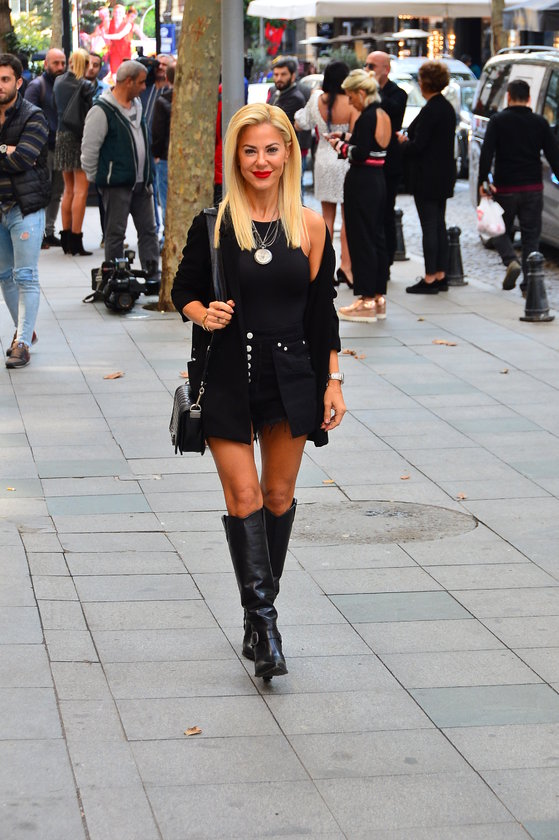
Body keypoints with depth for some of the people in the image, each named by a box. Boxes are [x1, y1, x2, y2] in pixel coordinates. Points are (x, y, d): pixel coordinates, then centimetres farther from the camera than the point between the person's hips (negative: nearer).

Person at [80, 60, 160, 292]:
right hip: (116, 183, -8)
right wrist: (95, 178, -4)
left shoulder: (137, 104, 13)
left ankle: (153, 279, 11)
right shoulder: (102, 110, -13)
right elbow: (89, 148, -11)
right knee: (115, 233, -1)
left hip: (141, 182, 8)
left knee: (148, 230, 7)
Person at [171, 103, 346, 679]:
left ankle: (260, 610, 24)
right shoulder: (214, 224, -4)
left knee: (278, 495, 9)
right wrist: (202, 313, -15)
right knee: (243, 497, -7)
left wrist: (332, 382, 4)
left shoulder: (310, 226, 1)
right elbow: (184, 290, 7)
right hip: (227, 377, -2)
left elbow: (323, 310, 6)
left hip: (290, 376, 2)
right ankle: (263, 619, -3)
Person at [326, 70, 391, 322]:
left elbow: (360, 154, -20)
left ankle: (366, 300, 0)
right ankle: (378, 297, 19)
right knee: (377, 238, 13)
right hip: (379, 180, 9)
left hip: (362, 182, -9)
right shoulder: (383, 116, 10)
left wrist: (340, 146, -4)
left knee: (361, 240, -3)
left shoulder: (366, 117, -16)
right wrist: (345, 137, 16)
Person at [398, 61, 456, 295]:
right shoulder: (447, 108, 10)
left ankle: (430, 278, -3)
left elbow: (418, 146, -20)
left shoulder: (430, 110, -18)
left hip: (428, 177, -9)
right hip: (444, 175, 9)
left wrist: (403, 142, 0)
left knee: (430, 227, -5)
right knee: (439, 225, 13)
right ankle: (441, 275, 17)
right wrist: (408, 140, 14)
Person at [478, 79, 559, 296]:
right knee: (531, 235, 8)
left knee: (501, 231, 14)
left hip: (505, 188, -2)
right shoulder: (540, 123, 3)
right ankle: (529, 281, 2)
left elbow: (486, 153, -12)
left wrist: (482, 181, -11)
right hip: (533, 188, 2)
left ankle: (511, 262, -13)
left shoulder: (498, 120, -3)